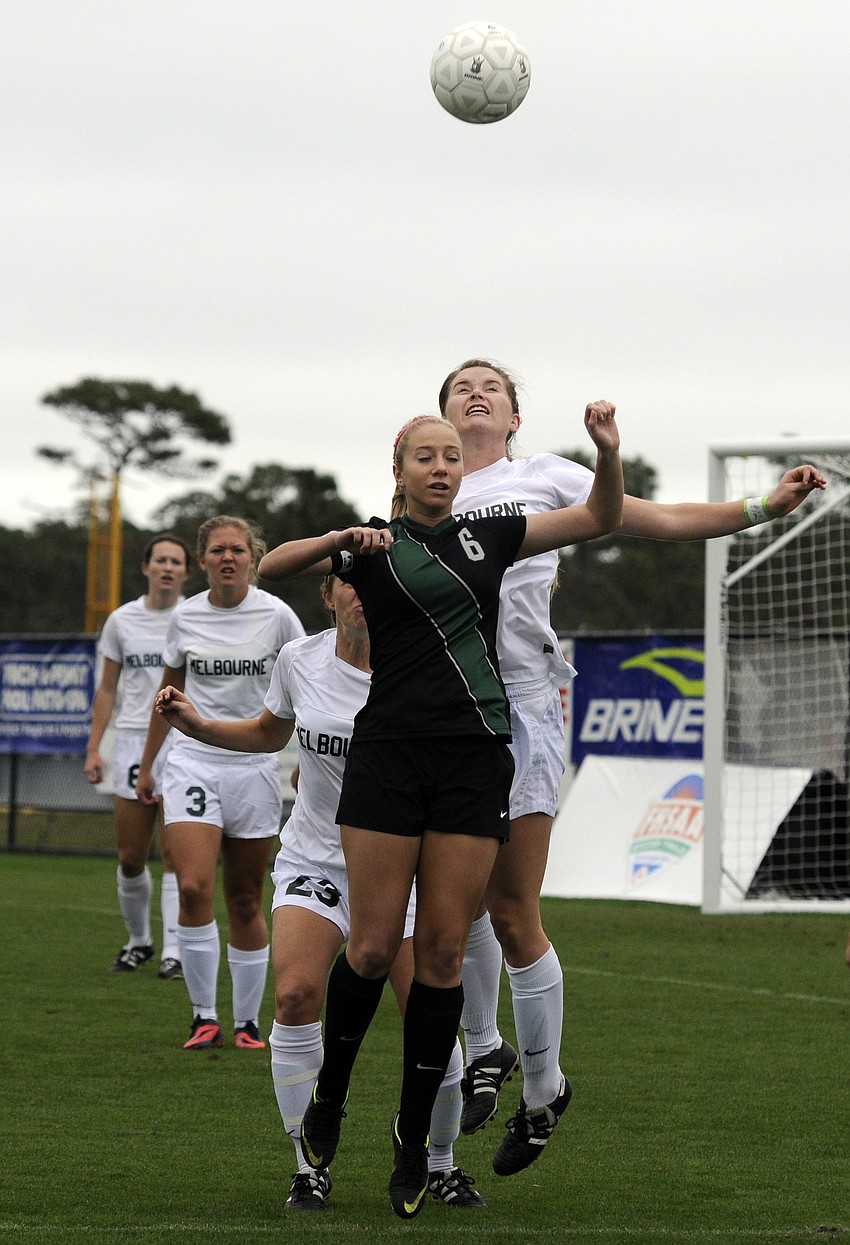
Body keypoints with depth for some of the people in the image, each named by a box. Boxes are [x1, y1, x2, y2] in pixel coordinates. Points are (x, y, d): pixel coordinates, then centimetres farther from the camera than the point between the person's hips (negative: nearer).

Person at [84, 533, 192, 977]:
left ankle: (174, 951, -7)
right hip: (133, 741, 3)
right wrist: (93, 748, 6)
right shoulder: (121, 620, 8)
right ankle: (138, 941, 23)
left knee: (175, 854, -9)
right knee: (130, 858, 4)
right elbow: (107, 689, 13)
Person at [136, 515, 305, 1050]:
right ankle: (204, 1016, -8)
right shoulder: (186, 617, 3)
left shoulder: (275, 615, -4)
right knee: (194, 888, -17)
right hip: (193, 761, 1)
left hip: (254, 766, -1)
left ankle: (248, 1021, 16)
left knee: (246, 901, 4)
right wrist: (146, 763, 20)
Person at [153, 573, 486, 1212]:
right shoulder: (300, 660, -2)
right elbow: (270, 732, 18)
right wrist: (196, 724, 5)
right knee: (296, 993, -21)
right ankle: (311, 1166, -6)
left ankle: (441, 1164, 19)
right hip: (315, 862, 1)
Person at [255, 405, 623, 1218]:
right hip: (389, 755, -2)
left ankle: (413, 1135, 8)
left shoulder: (487, 538, 14)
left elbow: (600, 517, 15)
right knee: (373, 946, -6)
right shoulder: (374, 544, 6)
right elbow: (270, 566, -5)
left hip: (475, 759, 2)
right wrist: (342, 542, -22)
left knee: (443, 951, 0)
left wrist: (608, 451, -4)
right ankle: (328, 1098, 18)